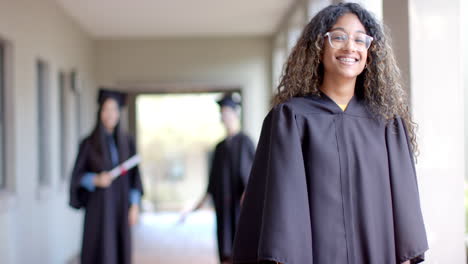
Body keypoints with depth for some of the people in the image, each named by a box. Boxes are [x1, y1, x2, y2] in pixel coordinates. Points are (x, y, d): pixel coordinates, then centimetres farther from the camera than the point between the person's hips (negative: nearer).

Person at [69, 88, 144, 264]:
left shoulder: (127, 142, 6)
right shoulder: (89, 143, -3)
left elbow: (134, 176, 7)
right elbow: (77, 176, -2)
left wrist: (134, 205, -1)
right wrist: (96, 180, -22)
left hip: (120, 204, 3)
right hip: (98, 205, -3)